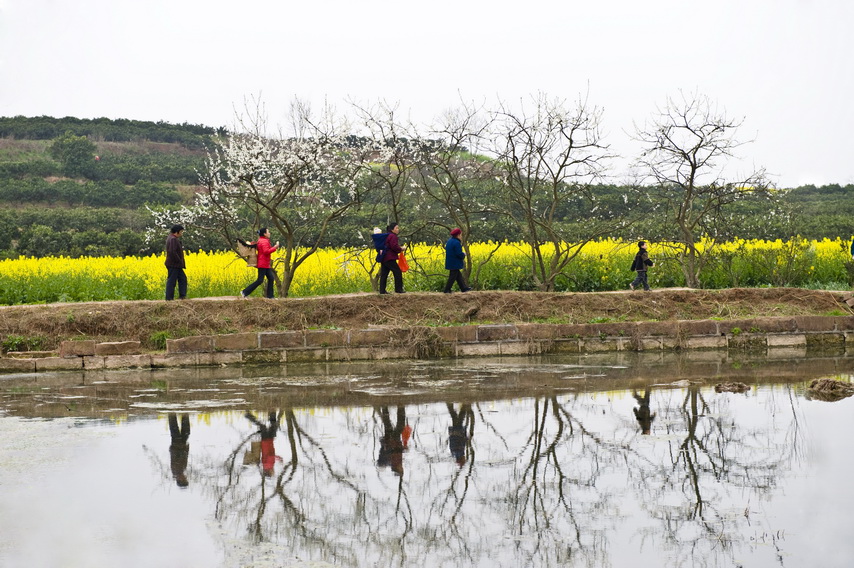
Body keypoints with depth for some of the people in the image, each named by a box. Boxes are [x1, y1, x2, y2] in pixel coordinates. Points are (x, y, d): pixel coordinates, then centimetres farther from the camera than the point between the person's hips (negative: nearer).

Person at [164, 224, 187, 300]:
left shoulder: (171, 238, 15)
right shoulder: (173, 239, -18)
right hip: (173, 264, -11)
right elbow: (173, 252, -27)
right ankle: (169, 298, -2)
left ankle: (182, 296, 14)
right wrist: (180, 261, -18)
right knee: (171, 280, -5)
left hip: (176, 265, 11)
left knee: (182, 278, 13)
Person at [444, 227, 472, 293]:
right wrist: (464, 254, -2)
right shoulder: (457, 243, -21)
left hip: (450, 263, 10)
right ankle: (446, 290, 1)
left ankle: (464, 288, 21)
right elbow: (459, 254, -25)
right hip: (455, 264, -10)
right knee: (452, 277, -2)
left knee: (459, 276, 15)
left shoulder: (449, 241, 10)